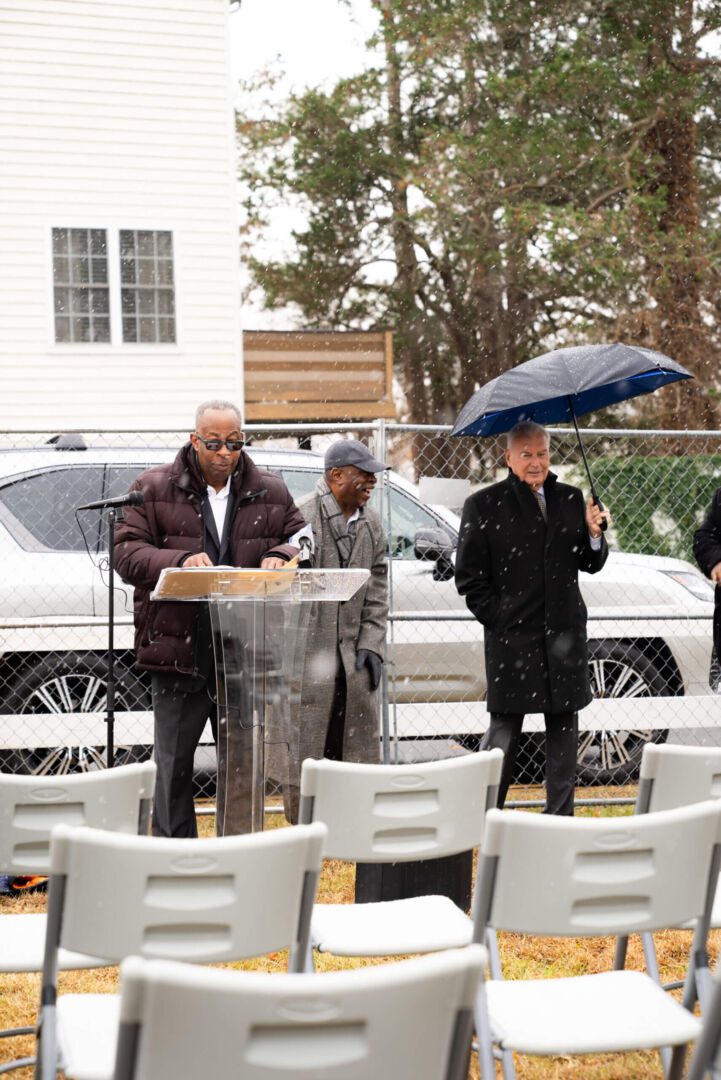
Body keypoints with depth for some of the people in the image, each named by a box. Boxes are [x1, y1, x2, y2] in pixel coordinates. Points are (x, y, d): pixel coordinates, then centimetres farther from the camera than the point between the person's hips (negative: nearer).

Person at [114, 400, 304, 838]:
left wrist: (280, 555, -9)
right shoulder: (155, 489, 2)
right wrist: (180, 560, -21)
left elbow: (302, 541, 15)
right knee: (173, 761, 6)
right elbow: (127, 552, -4)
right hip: (178, 650, -1)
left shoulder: (271, 493, 9)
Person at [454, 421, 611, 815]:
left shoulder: (570, 499, 10)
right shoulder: (483, 505, -1)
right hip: (512, 638, -4)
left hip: (565, 635, 4)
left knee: (564, 730, 9)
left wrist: (593, 533, -6)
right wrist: (499, 619, -8)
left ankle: (560, 819, 19)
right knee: (504, 731, 0)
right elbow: (468, 576, -1)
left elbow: (590, 564, 13)